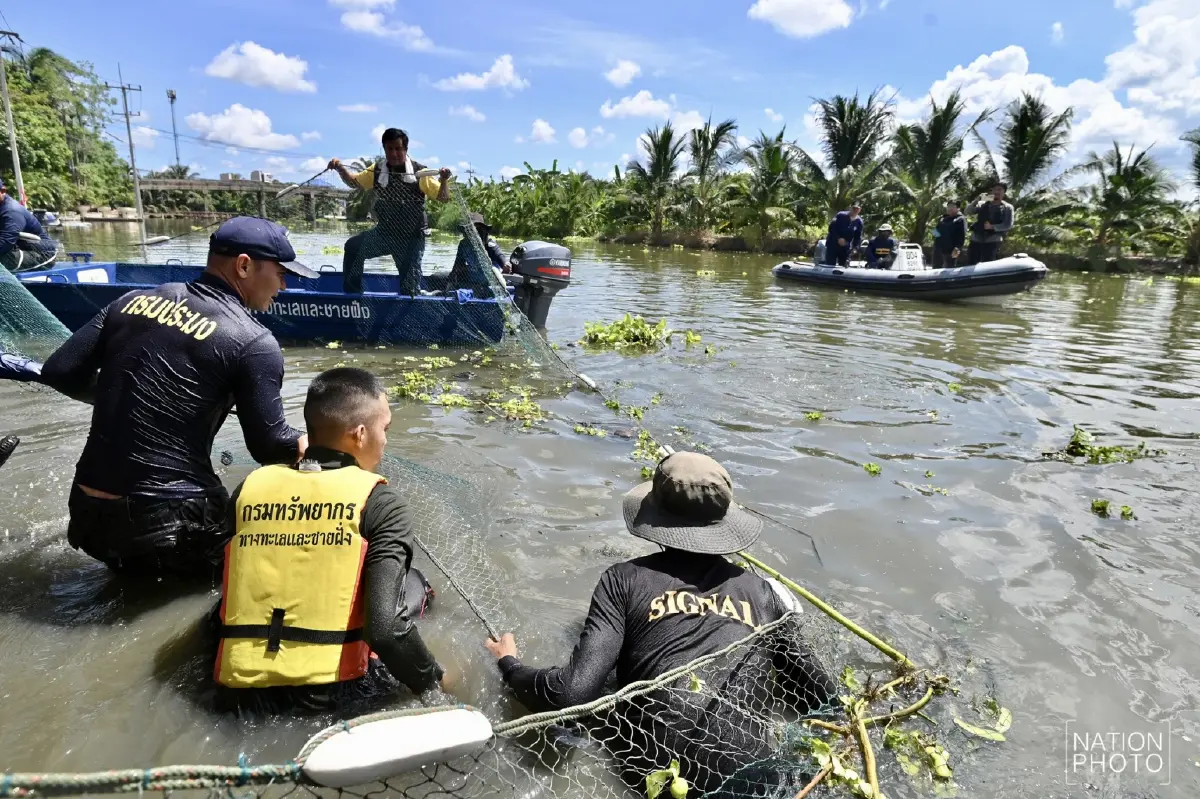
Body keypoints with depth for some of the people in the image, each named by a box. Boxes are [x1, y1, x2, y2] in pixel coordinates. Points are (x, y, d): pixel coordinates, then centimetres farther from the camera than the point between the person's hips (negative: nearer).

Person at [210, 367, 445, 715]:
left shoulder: (250, 487, 3)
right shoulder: (381, 503, -11)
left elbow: (234, 600, 12)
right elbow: (386, 628, -19)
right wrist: (433, 682, -1)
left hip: (239, 692, 5)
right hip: (330, 695, -4)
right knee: (411, 582, 17)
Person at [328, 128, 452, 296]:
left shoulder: (419, 172, -12)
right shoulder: (378, 170, 0)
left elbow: (442, 197, -13)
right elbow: (354, 182, 15)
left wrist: (444, 180, -33)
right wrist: (341, 169, -4)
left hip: (411, 237, -4)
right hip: (384, 232, 4)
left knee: (409, 283, -3)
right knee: (353, 246, -11)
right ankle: (352, 293, 1)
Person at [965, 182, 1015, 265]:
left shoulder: (1007, 208, 7)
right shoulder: (983, 204, 15)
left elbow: (1008, 225, -4)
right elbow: (968, 212, 2)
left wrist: (992, 227, -15)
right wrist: (977, 200, -10)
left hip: (993, 241, -2)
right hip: (976, 239, 3)